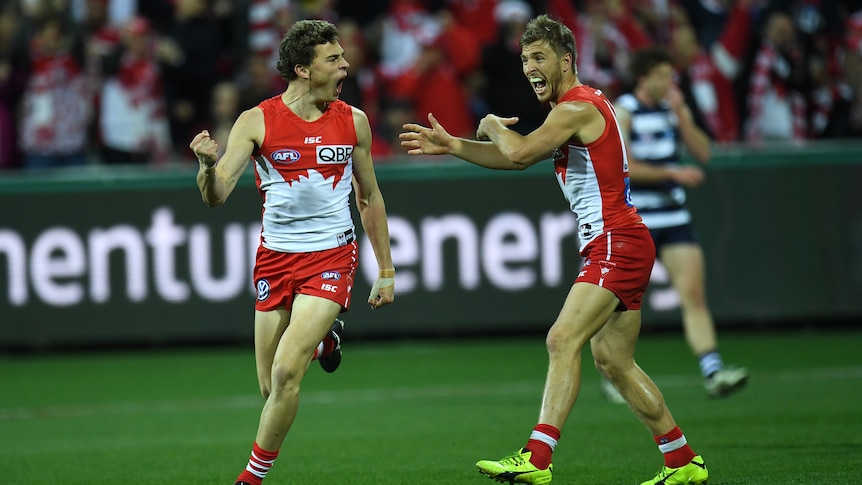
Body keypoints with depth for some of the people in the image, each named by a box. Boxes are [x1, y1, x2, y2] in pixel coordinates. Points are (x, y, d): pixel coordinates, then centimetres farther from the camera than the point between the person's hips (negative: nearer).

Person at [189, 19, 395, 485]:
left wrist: (386, 271, 15)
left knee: (286, 372, -17)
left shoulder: (353, 121, 2)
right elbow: (216, 197, -12)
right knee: (271, 388, 7)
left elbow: (370, 198, 14)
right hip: (275, 258, 1)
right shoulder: (256, 122, -6)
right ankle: (321, 340, 41)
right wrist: (209, 165, -35)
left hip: (332, 256, -1)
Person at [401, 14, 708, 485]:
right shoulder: (576, 107, 19)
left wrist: (492, 125, -2)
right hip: (614, 246, 11)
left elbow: (518, 151, -24)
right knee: (613, 361, 12)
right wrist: (451, 145, 17)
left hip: (616, 244, -11)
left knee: (563, 339, -20)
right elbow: (518, 158, 24)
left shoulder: (578, 107, -13)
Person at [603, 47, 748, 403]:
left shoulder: (675, 108, 10)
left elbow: (703, 153, 1)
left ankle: (713, 373, -17)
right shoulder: (623, 112, -7)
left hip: (674, 216, 4)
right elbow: (623, 167, -15)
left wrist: (681, 115, -9)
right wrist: (674, 173, -18)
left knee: (694, 293, -9)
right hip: (633, 221, -4)